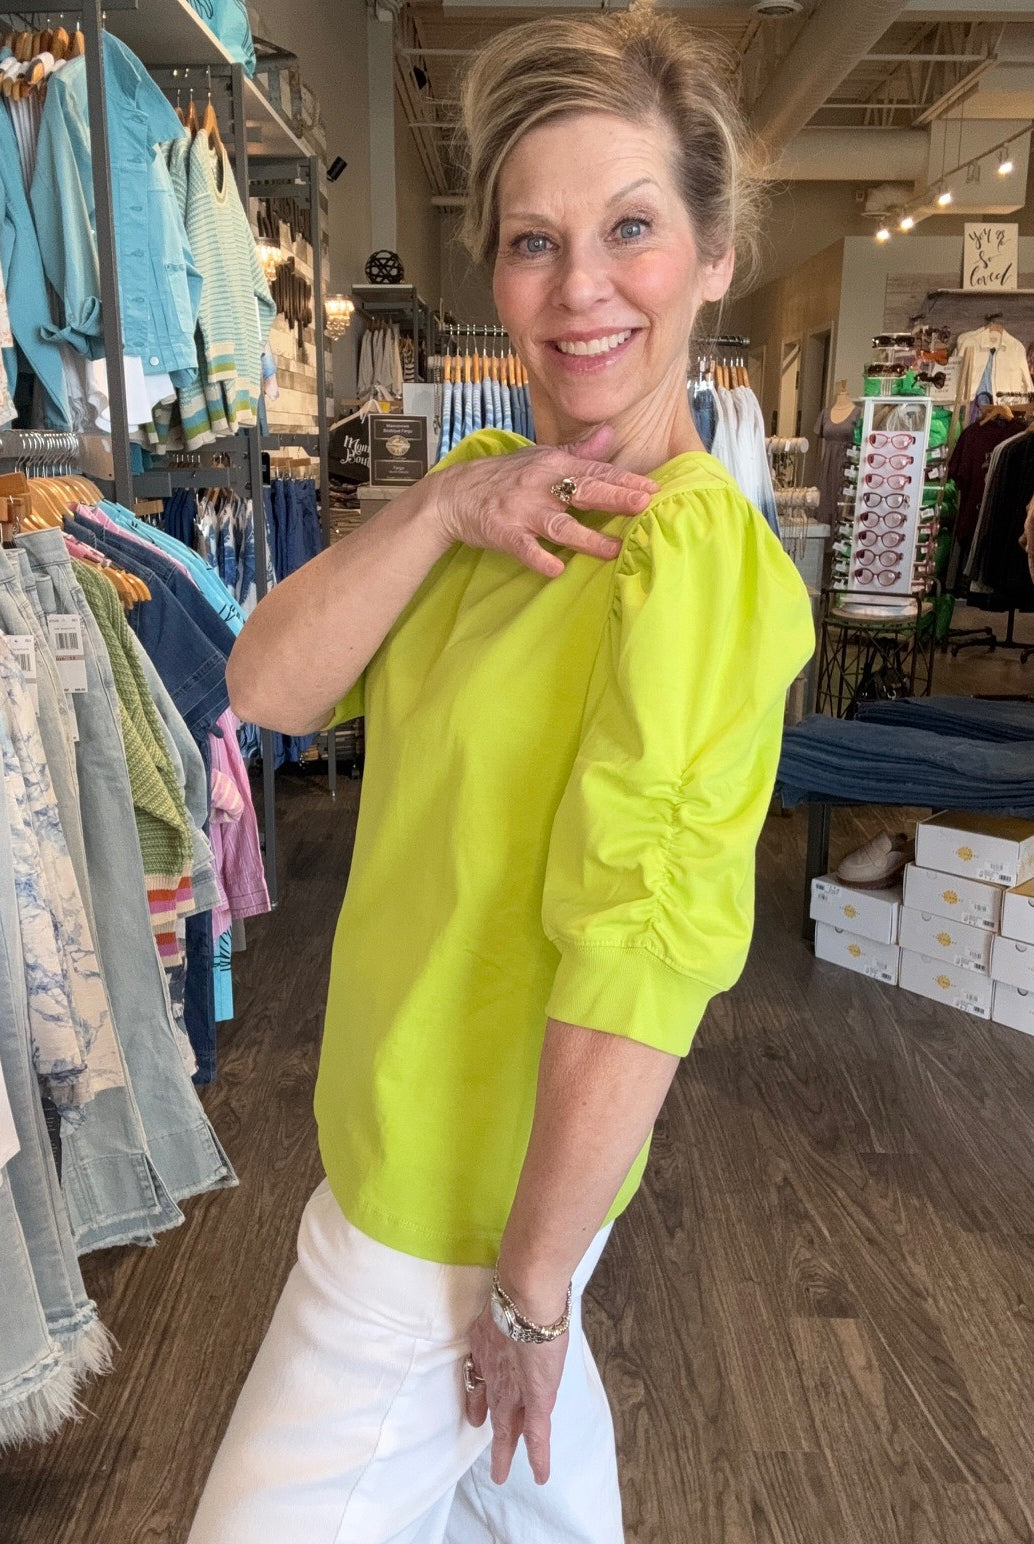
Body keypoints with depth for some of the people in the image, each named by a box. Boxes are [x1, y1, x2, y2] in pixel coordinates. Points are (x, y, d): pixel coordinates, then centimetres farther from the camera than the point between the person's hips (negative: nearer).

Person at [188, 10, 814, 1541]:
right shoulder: (486, 484, 0)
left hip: (469, 1184, -7)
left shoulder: (690, 557, -26)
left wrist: (528, 1289, -17)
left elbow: (634, 985, -27)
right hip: (412, 1114, 7)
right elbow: (267, 685, -8)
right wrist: (443, 507, -22)